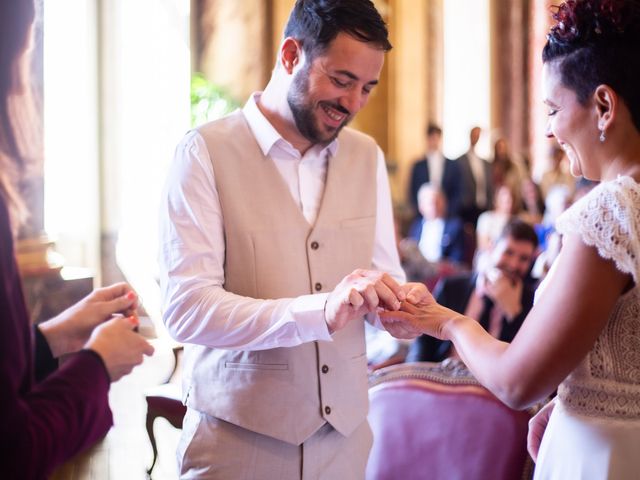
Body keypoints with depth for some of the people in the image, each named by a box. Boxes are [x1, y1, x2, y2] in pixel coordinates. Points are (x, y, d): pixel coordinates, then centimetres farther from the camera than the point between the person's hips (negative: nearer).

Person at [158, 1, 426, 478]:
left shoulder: (367, 156, 5)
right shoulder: (205, 152, -12)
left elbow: (383, 271, 9)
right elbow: (187, 308, -20)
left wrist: (400, 304, -15)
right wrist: (321, 310, -33)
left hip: (344, 429, 5)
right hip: (238, 437, -5)